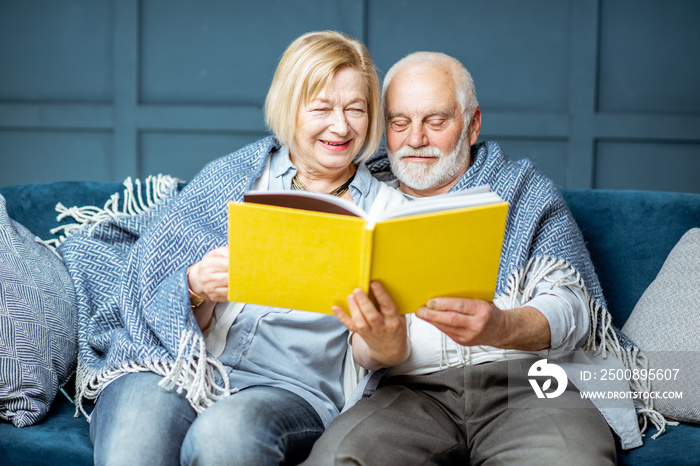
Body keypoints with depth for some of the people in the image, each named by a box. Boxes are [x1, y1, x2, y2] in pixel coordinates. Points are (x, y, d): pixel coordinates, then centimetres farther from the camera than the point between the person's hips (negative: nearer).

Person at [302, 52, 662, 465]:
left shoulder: (527, 189, 14)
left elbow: (569, 307, 0)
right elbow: (362, 349, 7)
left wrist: (500, 328, -23)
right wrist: (384, 349, -20)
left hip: (528, 376, -1)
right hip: (413, 387, 2)